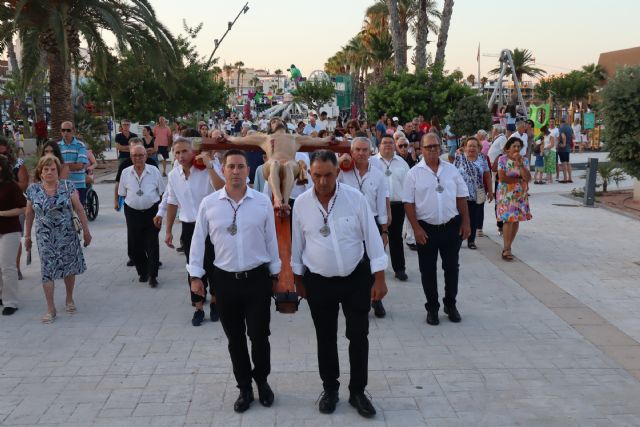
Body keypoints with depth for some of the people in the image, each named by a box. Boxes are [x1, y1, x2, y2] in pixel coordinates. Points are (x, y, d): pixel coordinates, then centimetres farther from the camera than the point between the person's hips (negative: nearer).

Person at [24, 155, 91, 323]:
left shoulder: (68, 186, -4)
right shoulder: (33, 189, 0)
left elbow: (79, 209, -3)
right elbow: (29, 214, 8)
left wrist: (86, 230, -3)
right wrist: (27, 236, 11)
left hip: (67, 236, 0)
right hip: (45, 238, 0)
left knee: (70, 268, 8)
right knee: (47, 271, -3)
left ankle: (69, 300, 30)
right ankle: (50, 309, 4)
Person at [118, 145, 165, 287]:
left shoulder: (154, 171, -2)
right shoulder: (126, 173, 1)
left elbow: (162, 192, 4)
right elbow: (123, 194, 10)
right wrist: (133, 202, 3)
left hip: (152, 212, -2)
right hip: (133, 213, 2)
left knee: (152, 245, -1)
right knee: (134, 245, 7)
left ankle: (152, 276, 9)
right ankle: (142, 272, 27)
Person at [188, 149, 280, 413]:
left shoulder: (263, 202, -4)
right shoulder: (209, 203, -3)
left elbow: (271, 240, 4)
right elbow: (198, 240, 4)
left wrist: (274, 273, 8)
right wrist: (195, 275, 3)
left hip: (258, 278, -1)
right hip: (225, 280, 1)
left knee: (259, 335, 5)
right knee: (235, 339, 12)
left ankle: (262, 381, 31)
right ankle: (244, 387, 29)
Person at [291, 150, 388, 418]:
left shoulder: (355, 198, -11)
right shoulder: (301, 203, -6)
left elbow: (372, 237, -7)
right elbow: (297, 243, 5)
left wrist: (379, 278, -7)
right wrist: (298, 279, 10)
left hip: (356, 278, -1)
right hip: (318, 281, 1)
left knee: (358, 337, 6)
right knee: (325, 338, 13)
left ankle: (357, 391, 23)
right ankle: (329, 389, 31)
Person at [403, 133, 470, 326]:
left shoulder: (451, 170, 5)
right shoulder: (414, 173, -4)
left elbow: (461, 197, 9)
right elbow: (408, 203, -6)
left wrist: (466, 223, 4)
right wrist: (416, 228, -12)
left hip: (452, 226, 2)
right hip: (426, 228, -2)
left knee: (452, 267, 11)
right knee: (428, 270, 7)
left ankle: (450, 304, 28)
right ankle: (432, 308, 21)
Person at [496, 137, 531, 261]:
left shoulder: (524, 160, 4)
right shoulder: (502, 159, -5)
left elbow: (528, 178, -8)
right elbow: (502, 178, -15)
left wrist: (520, 164, -18)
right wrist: (519, 179, -9)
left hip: (520, 195, 4)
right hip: (506, 194, -4)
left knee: (516, 220, 4)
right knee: (508, 220, -11)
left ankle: (508, 246, 17)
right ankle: (506, 250, -6)